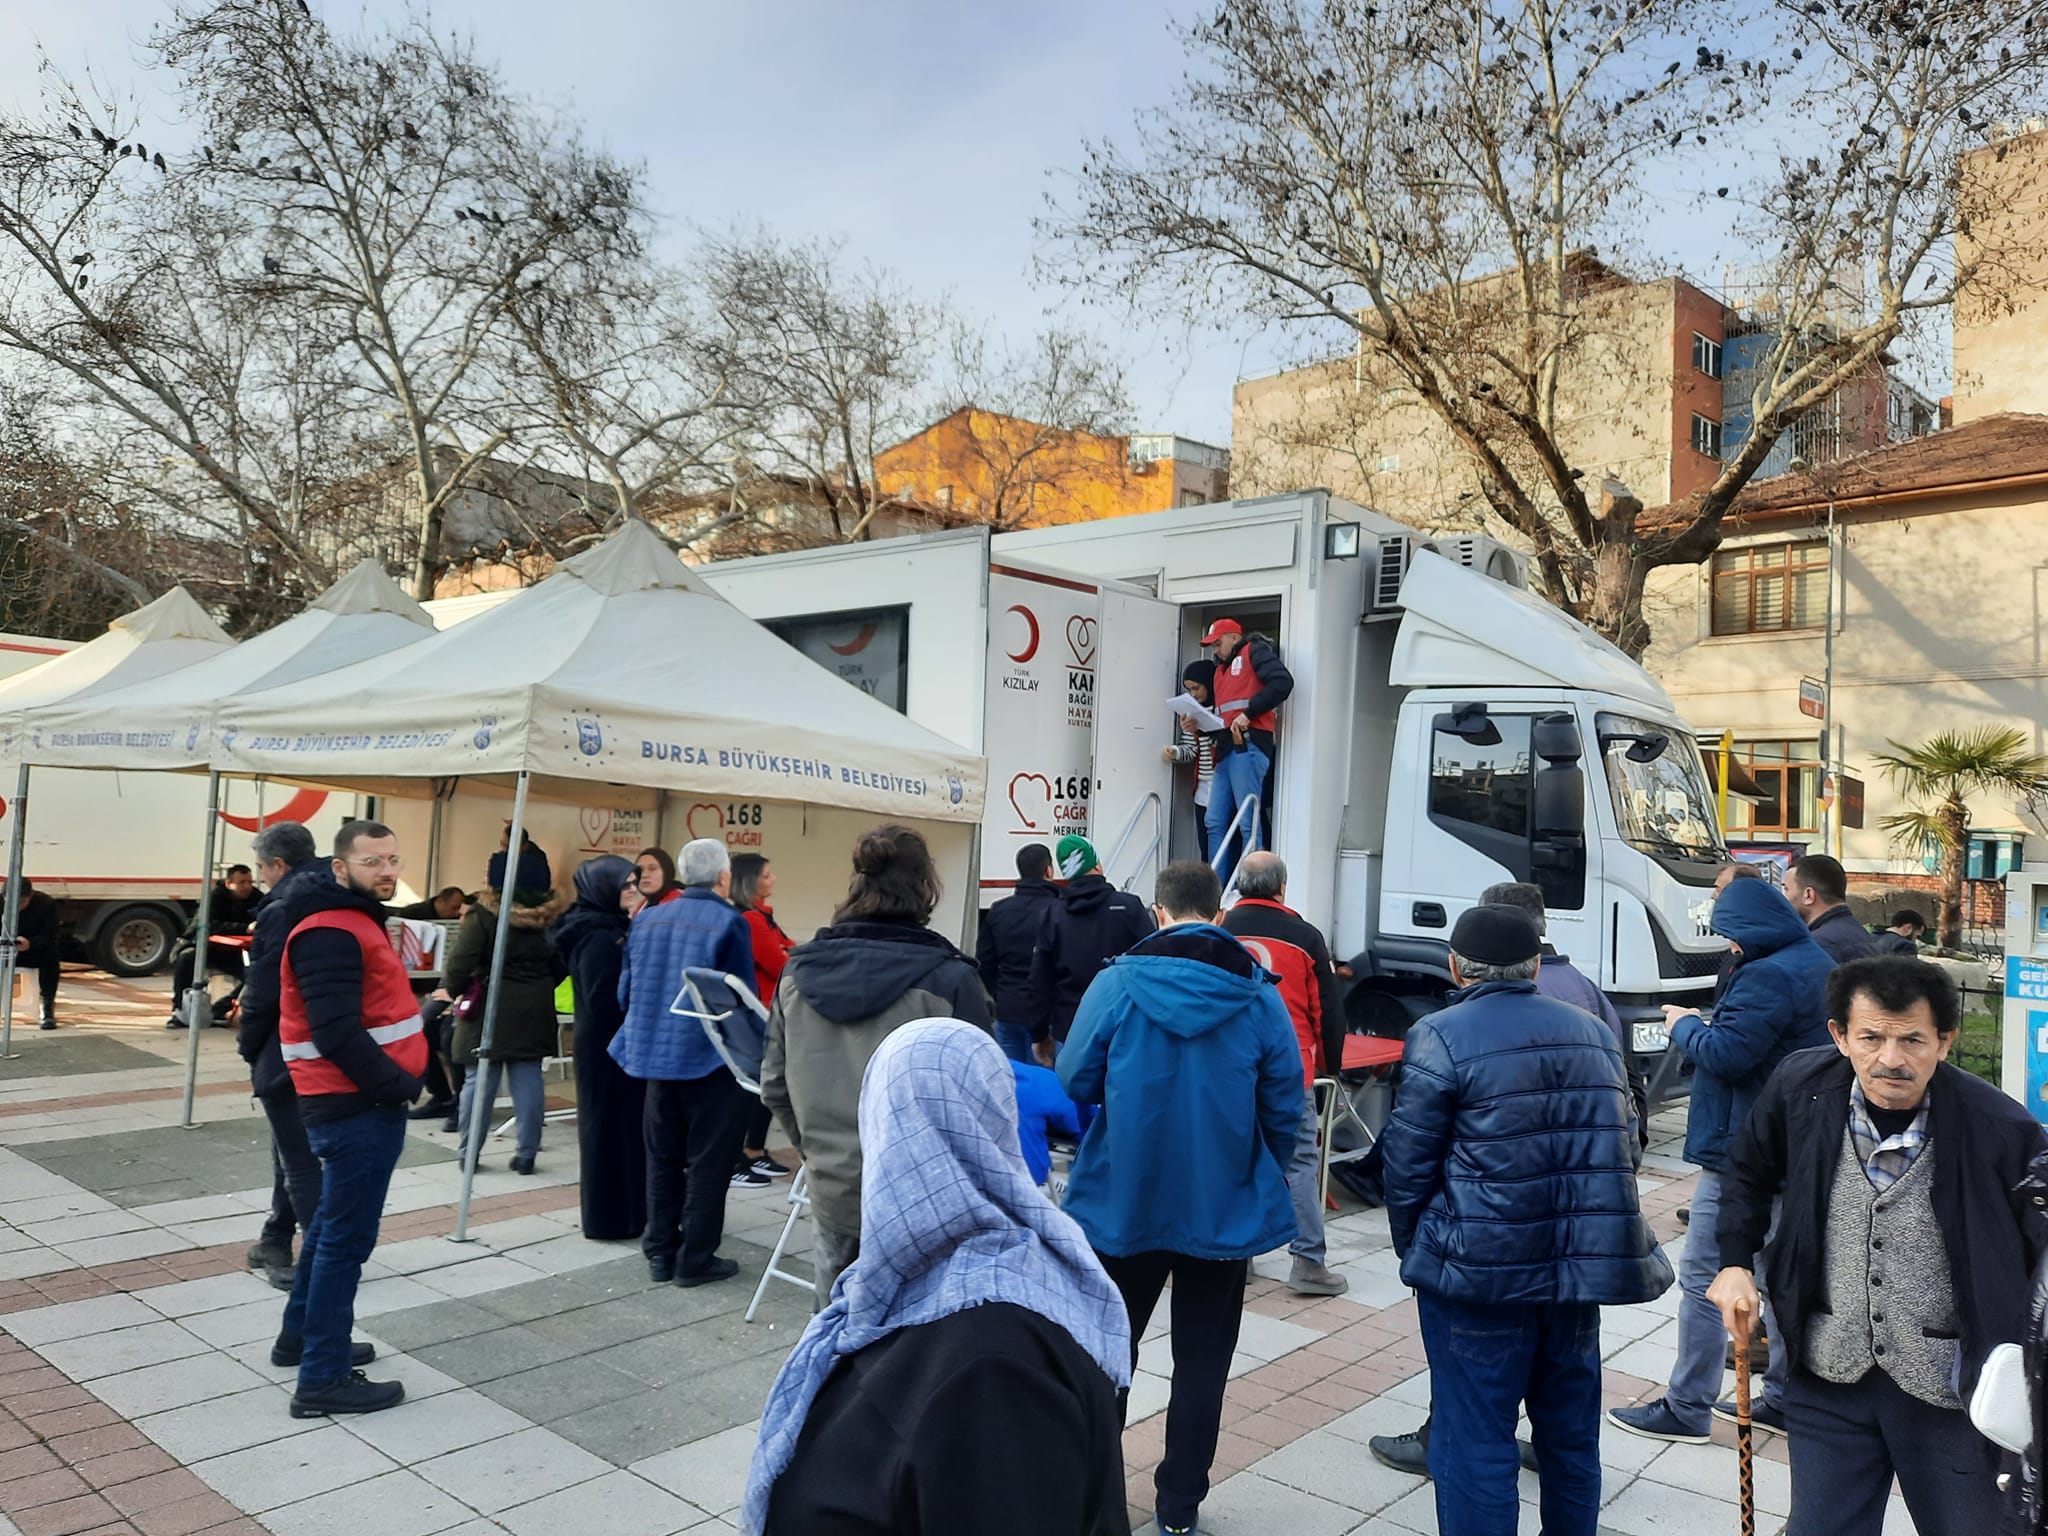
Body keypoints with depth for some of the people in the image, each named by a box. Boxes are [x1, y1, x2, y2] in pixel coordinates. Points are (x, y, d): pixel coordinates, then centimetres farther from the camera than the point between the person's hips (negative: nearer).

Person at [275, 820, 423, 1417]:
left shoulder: (356, 920, 15)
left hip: (364, 1102, 11)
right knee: (347, 1235, -3)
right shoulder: (330, 933, -20)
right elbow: (336, 1034, -27)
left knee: (333, 1223, 22)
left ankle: (301, 1337, 38)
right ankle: (323, 1379, 6)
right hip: (356, 1108, -11)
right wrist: (398, 1085, -19)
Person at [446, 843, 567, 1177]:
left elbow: (460, 961, -15)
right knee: (529, 1081, 6)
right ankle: (526, 1155, 9)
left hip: (489, 1006, -3)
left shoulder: (484, 915, -11)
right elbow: (562, 964, 9)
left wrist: (451, 990, 3)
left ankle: (469, 1153, 13)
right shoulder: (551, 915, 4)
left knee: (479, 1081, 6)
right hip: (534, 1008, 4)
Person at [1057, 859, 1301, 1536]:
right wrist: (1262, 1183, 13)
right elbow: (1285, 1112, -3)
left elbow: (1074, 1084, -7)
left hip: (1122, 1205, 0)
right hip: (1223, 1211, 1)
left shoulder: (1118, 983, -12)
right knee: (1201, 1364, 15)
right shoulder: (1260, 996, -8)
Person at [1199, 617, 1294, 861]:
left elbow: (1283, 682, -13)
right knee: (1215, 823, 4)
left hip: (1249, 743, -9)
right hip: (1227, 748, 9)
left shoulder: (1254, 651, 5)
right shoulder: (1221, 667, 29)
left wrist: (1248, 713, -14)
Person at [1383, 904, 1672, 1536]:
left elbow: (1407, 1164, -9)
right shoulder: (1594, 1032, 9)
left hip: (1479, 1272, -6)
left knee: (1476, 1443, 3)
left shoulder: (1441, 1036, -9)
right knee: (1571, 1434, 20)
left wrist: (1414, 1249, 6)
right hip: (1582, 1266, 6)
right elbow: (1620, 1147, 14)